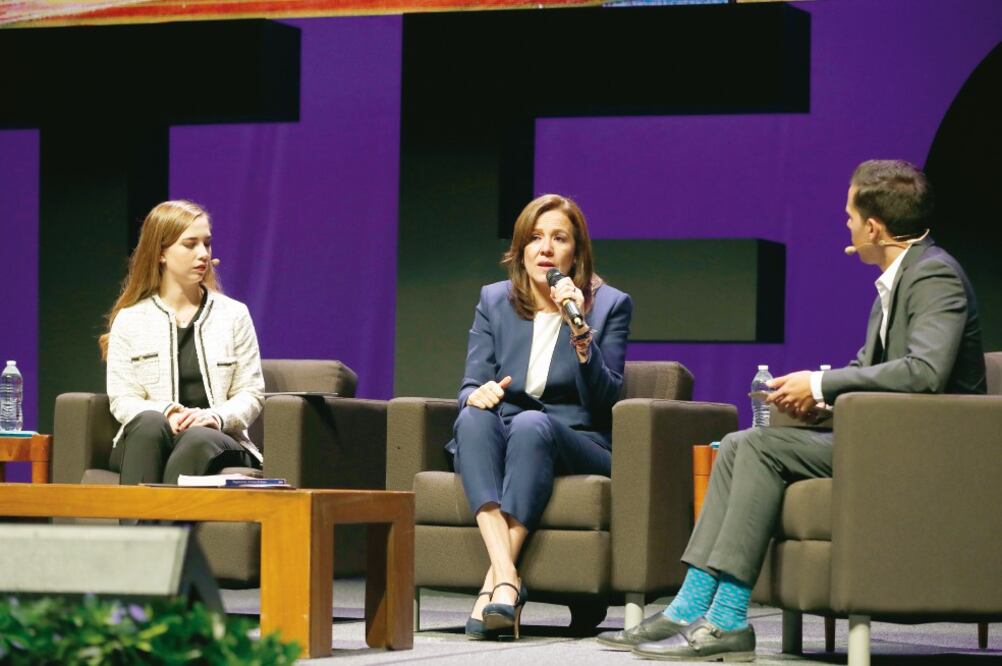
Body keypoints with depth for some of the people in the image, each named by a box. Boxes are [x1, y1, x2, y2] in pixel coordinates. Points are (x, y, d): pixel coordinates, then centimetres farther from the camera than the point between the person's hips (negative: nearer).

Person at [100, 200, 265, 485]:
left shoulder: (234, 315, 14)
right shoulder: (130, 320, 11)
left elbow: (251, 394, 8)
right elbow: (122, 400, 4)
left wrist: (217, 417, -15)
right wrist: (167, 413, -18)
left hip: (218, 442, 0)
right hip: (144, 441, 0)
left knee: (197, 440, -37)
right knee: (150, 424, -36)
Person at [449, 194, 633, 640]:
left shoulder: (609, 305, 3)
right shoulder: (494, 301, 11)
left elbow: (605, 402, -7)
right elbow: (471, 385, 6)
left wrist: (580, 333, -20)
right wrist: (477, 394, -19)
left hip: (578, 445, -2)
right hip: (501, 444, 2)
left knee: (532, 424, -36)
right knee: (475, 417, -33)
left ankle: (494, 585, -44)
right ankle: (506, 576, -50)